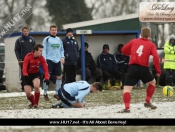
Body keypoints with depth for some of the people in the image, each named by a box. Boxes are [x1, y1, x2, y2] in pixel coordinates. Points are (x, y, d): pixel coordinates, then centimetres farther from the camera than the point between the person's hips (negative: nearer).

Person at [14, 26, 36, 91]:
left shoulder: (32, 39, 12)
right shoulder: (19, 40, 4)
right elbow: (16, 50, 0)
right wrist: (19, 59, -9)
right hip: (22, 60, -2)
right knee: (23, 74, -2)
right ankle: (23, 86, 1)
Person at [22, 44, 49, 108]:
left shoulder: (41, 58, -12)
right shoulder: (28, 57, -20)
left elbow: (45, 68, -14)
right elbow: (24, 67, -26)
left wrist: (46, 78, -28)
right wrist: (25, 75, -44)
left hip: (36, 74, 1)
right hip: (28, 75, -1)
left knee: (36, 86, -31)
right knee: (28, 93, -9)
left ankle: (36, 104, -12)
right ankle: (33, 103, 26)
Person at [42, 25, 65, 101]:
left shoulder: (59, 40, 16)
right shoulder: (46, 39, 0)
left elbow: (61, 49, 19)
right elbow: (44, 50, -3)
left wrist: (62, 57, 4)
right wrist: (44, 60, -12)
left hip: (57, 61, 5)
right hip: (49, 60, -5)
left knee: (59, 77, 4)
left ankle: (57, 93, 14)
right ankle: (45, 93, 3)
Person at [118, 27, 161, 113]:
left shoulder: (134, 41, 13)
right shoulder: (151, 45, 7)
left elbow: (123, 50, 19)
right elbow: (156, 57, -8)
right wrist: (158, 71, -2)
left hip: (132, 67, 0)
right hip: (143, 68, 0)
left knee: (127, 88, -2)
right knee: (152, 82, 28)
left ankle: (127, 108, -21)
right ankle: (147, 102, 25)